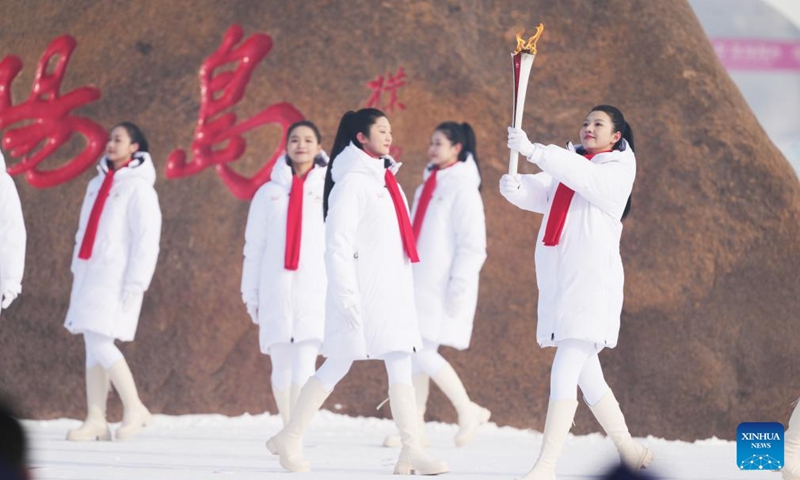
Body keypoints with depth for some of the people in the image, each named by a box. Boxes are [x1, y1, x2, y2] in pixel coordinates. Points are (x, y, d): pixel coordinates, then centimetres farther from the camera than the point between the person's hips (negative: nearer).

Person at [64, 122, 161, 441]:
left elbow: (147, 239, -13)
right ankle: (96, 420, 3)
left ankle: (134, 409, -3)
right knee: (93, 346, 3)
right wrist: (77, 269, 15)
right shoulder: (98, 184, 16)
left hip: (115, 277, -8)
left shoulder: (138, 188, -7)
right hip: (89, 274, 8)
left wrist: (134, 284, -17)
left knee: (100, 342, -15)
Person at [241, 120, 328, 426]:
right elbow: (254, 247, 13)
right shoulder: (269, 193, 12)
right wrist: (251, 294, 9)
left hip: (317, 291, -3)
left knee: (304, 364, -15)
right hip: (276, 291, 3)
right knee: (281, 366, 4)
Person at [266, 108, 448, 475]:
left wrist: (407, 288, 17)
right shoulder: (352, 181, -10)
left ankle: (411, 451, -4)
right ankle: (289, 439, 6)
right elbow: (338, 245, -15)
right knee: (338, 366, -4)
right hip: (362, 289, -8)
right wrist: (348, 297, -20)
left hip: (392, 289, 8)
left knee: (401, 364, -1)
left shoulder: (385, 178, 15)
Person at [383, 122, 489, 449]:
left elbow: (472, 245, -15)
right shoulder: (430, 184, 15)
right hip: (419, 283, 8)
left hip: (442, 286, -8)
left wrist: (458, 287, -19)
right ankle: (415, 428, 7)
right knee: (415, 353, 5)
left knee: (423, 353, -12)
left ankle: (468, 411, 2)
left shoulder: (462, 188, -10)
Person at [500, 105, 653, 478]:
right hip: (557, 278, 8)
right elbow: (539, 193, 4)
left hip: (592, 279, -7)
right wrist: (514, 186, -19)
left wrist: (533, 151, -30)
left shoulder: (618, 170, -1)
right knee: (586, 374, 13)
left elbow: (585, 177, -21)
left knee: (564, 372, -15)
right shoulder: (569, 164, 19)